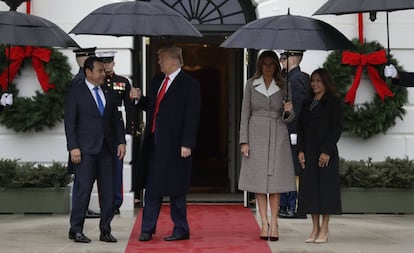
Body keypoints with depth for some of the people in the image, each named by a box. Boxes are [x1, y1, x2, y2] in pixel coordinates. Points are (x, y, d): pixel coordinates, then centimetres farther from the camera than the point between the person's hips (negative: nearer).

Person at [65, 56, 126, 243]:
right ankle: (76, 230, 5)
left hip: (106, 149, 5)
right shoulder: (76, 92, 0)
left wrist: (121, 141, 5)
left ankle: (105, 231, 11)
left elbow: (116, 119, 16)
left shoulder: (108, 94, 15)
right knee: (83, 190, -5)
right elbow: (70, 121, -5)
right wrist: (73, 147, -12)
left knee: (107, 191, 4)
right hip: (85, 150, -5)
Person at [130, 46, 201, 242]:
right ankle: (147, 229, 14)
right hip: (154, 141, 6)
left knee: (175, 189, 2)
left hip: (174, 143, -6)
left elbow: (192, 117, -12)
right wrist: (140, 98, 2)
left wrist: (187, 144, -17)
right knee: (152, 186, 8)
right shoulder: (157, 80, 14)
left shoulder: (189, 84, -8)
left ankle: (181, 230, 13)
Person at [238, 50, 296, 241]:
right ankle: (264, 223, 3)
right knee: (259, 179, -1)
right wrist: (244, 141, -4)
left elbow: (287, 118, 11)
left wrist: (288, 111, -13)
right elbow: (245, 114, 4)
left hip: (277, 135, 0)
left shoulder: (283, 86, 8)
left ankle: (274, 223, 0)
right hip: (256, 135, 0)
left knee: (276, 180, -3)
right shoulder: (251, 84, 6)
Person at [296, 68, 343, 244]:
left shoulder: (334, 102, 0)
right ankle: (315, 229, 8)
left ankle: (324, 230, 2)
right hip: (308, 153, 5)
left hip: (326, 152, -5)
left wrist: (327, 151, -14)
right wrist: (300, 150, 1)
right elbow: (300, 128, 13)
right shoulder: (306, 104, 15)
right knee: (310, 189, 3)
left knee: (326, 188, -3)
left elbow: (336, 128, -7)